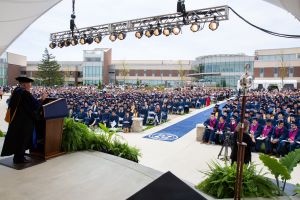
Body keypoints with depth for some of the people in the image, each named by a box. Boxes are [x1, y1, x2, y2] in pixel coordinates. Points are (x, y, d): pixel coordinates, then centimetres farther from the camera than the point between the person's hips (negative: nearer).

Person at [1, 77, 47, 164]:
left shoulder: (16, 91, 7)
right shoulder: (25, 93, -21)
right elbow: (35, 104, -18)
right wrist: (42, 99, -2)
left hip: (16, 120, 9)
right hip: (24, 121, -9)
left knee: (17, 138, 18)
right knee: (22, 139, 3)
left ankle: (18, 156, 29)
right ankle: (19, 158, 12)